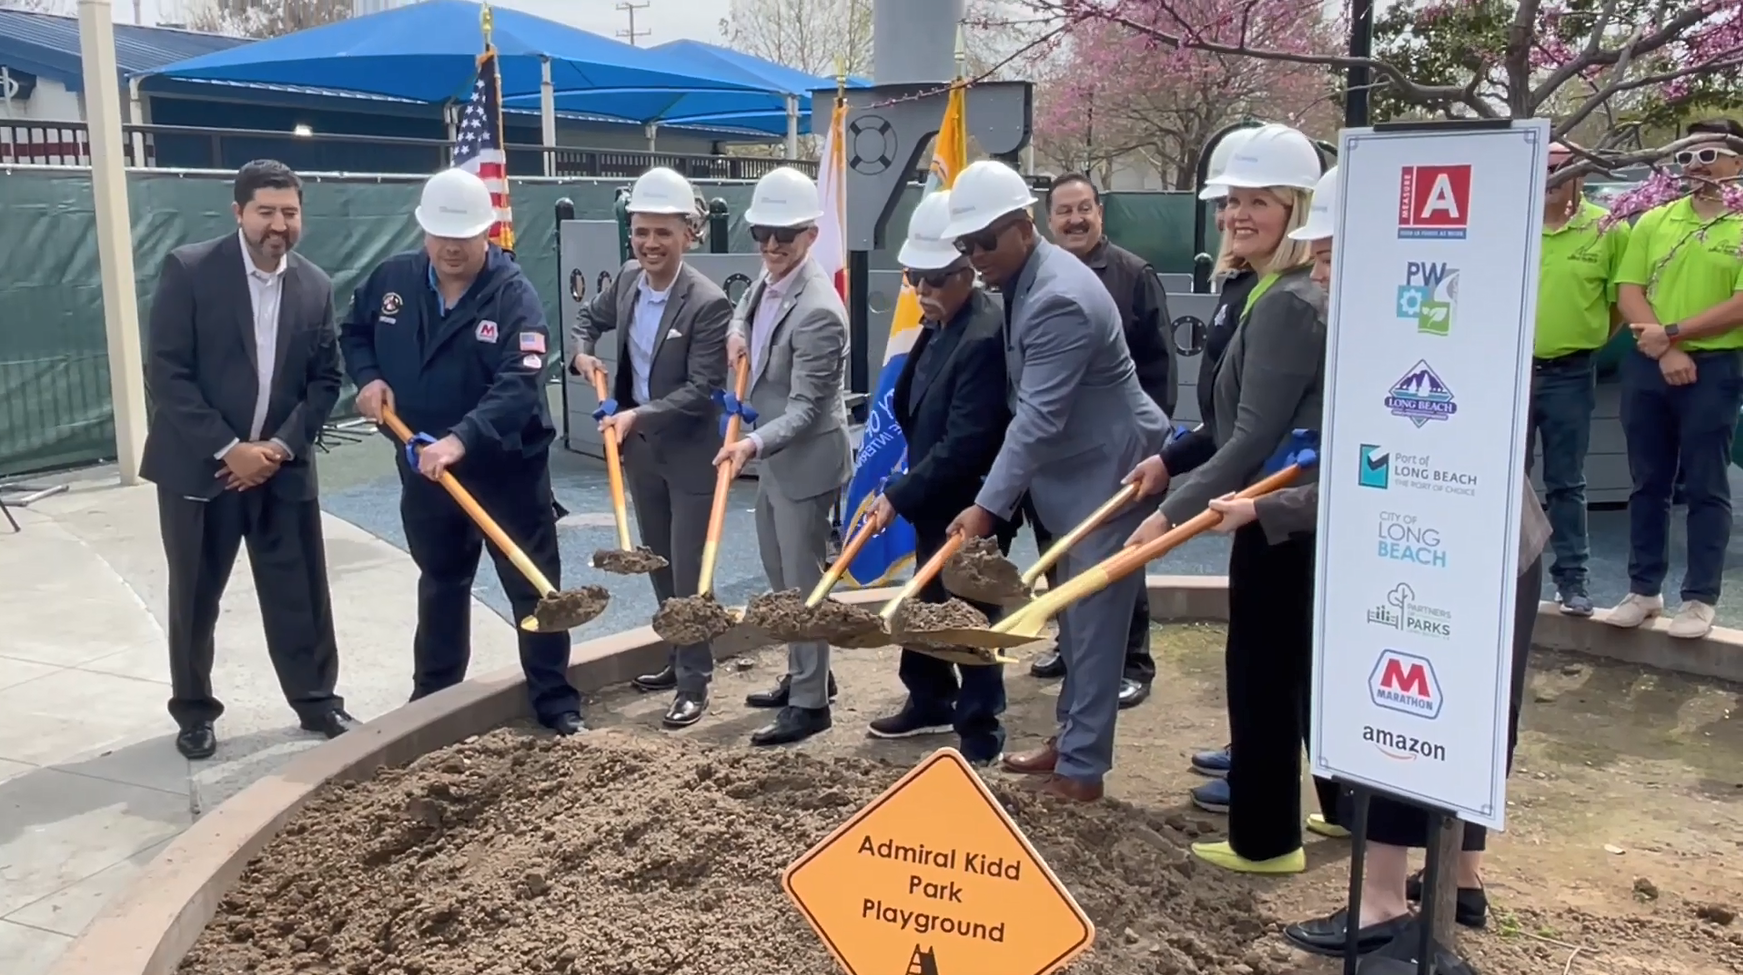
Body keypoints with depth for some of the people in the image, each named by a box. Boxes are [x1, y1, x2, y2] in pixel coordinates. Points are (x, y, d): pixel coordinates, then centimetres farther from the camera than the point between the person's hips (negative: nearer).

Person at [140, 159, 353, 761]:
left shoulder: (316, 286, 3)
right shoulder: (188, 270, -9)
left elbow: (325, 380, 5)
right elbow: (166, 373, -12)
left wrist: (282, 446, -8)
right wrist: (228, 449, -17)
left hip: (283, 468, 3)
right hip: (198, 467, -3)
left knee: (301, 594, 7)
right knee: (194, 599, 9)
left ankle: (317, 700, 22)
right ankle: (194, 712, 25)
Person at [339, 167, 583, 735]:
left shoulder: (514, 295, -18)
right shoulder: (392, 280, -2)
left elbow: (518, 386, -29)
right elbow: (354, 333, 16)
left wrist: (461, 439, -41)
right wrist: (369, 377, -5)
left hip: (506, 467, -5)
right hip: (423, 466, 5)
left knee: (533, 584, 2)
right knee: (440, 582, 20)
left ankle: (556, 703, 12)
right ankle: (432, 695, 35)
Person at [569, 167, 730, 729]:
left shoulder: (708, 303, -21)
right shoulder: (628, 280, 0)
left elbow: (702, 390, -23)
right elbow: (589, 316, 21)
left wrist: (638, 415, -29)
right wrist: (582, 353, 1)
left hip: (689, 454, -7)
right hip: (639, 449, 7)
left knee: (689, 572, 0)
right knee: (659, 565, 18)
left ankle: (695, 682, 12)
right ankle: (679, 659, 34)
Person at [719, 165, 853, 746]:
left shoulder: (817, 311, -26)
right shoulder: (769, 281, 3)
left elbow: (805, 407, -27)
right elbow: (746, 308, 27)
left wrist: (753, 443, -41)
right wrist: (737, 332, 5)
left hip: (806, 459, -10)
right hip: (775, 455, 10)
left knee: (802, 581, 0)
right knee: (780, 574, 20)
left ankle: (810, 702, 13)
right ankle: (805, 675, 36)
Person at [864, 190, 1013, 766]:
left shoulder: (985, 336, -25)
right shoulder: (939, 324, 6)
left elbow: (963, 444, -28)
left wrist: (899, 496, -22)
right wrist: (903, 489, 10)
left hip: (969, 508, -9)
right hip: (935, 500, 9)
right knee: (929, 606, 21)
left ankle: (980, 736, 18)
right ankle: (930, 703, 39)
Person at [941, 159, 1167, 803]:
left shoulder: (1058, 298, -25)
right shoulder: (1026, 280, 6)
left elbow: (1039, 417, -29)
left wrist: (988, 504, -28)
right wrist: (1003, 495, 15)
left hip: (1108, 471, -10)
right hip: (1072, 469, 10)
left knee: (1093, 619, -3)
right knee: (1074, 615, 18)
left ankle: (1081, 768, 6)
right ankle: (1070, 738, 30)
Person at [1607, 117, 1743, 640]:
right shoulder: (1654, 221, 9)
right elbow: (1628, 290, 2)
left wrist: (1672, 333, -13)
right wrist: (1664, 352, -10)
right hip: (1647, 367, 4)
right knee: (1647, 484, 9)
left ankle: (1700, 599, 9)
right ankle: (1643, 590, 18)